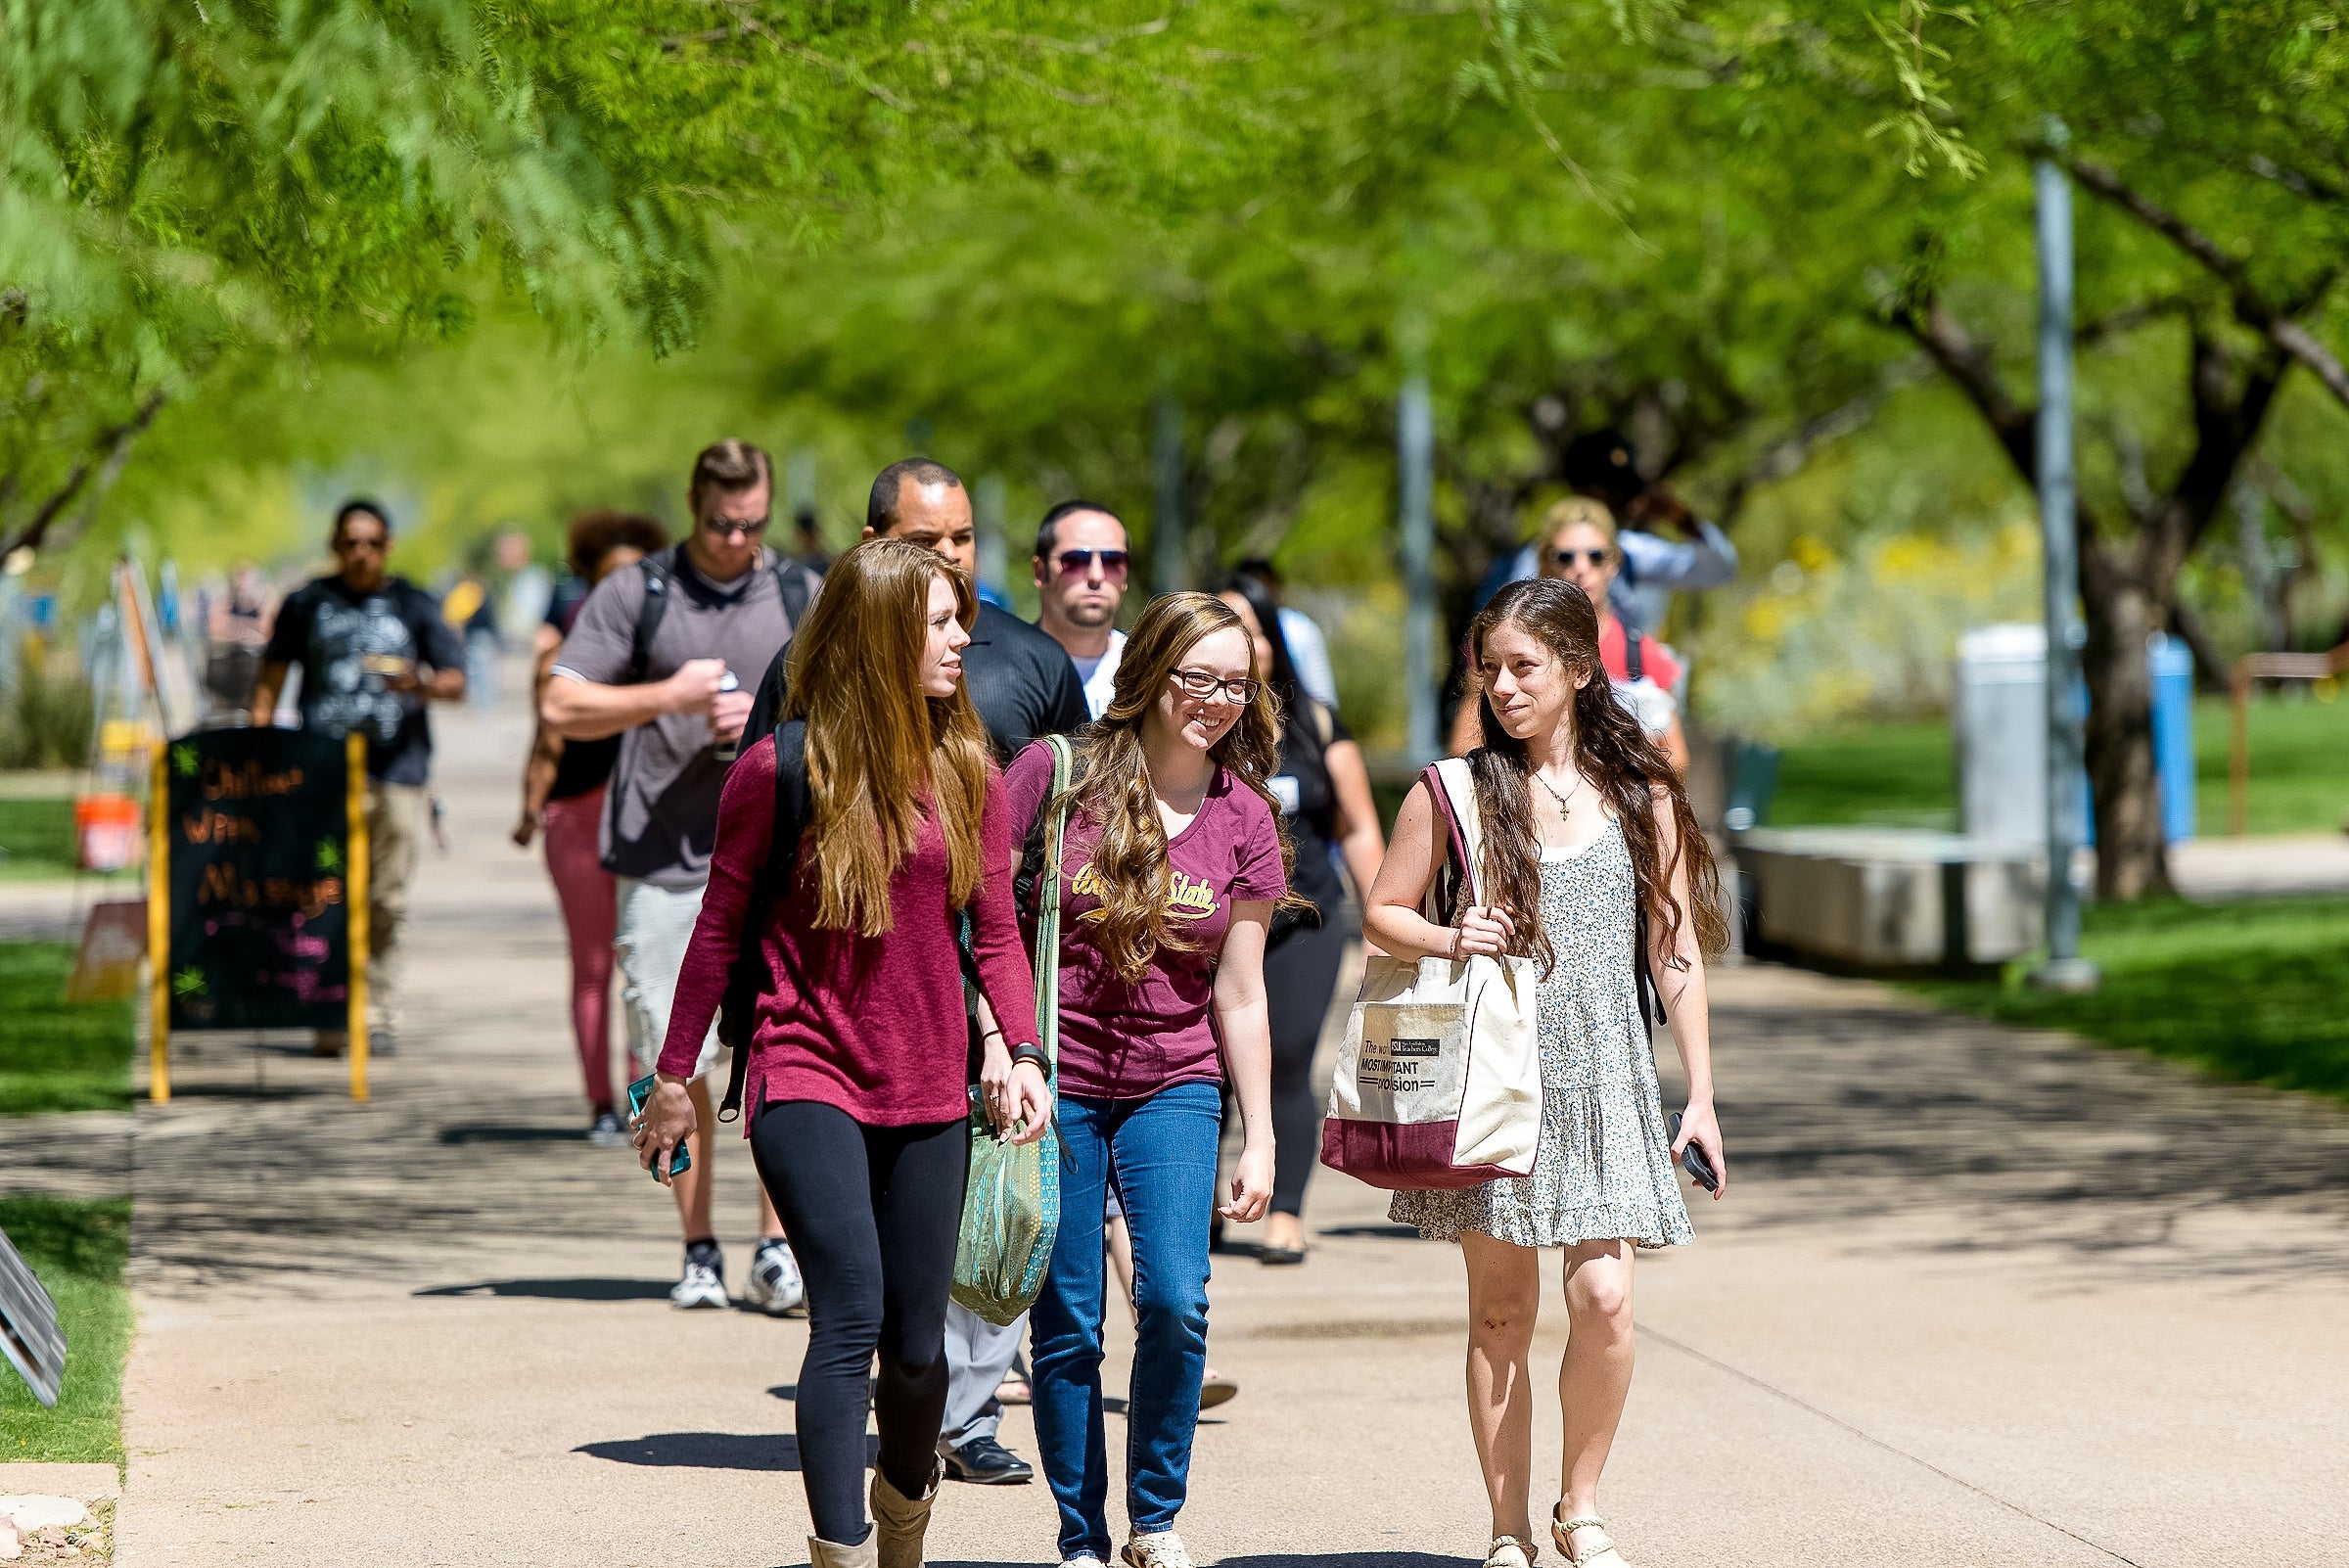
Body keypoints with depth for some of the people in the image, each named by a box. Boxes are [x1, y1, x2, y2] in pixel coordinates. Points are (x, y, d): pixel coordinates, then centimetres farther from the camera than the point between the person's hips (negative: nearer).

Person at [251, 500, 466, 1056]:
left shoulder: (413, 605, 9)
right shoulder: (307, 603, 11)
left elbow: (456, 683, 7)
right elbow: (271, 677, 16)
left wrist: (420, 683, -15)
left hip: (396, 768, 0)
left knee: (386, 900, 1)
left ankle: (379, 1017, 9)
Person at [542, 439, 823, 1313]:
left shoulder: (805, 600, 12)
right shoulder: (635, 594, 8)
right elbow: (562, 708, 3)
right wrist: (668, 697, -8)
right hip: (661, 863, 0)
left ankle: (777, 1249, -8)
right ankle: (698, 1250, 11)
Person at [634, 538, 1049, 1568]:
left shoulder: (965, 771, 5)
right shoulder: (780, 769, -7)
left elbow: (996, 931, 9)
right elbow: (719, 930, 1)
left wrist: (1022, 1051, -6)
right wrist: (676, 1076, 5)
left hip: (928, 1093, 4)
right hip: (808, 1078, -4)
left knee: (917, 1339, 9)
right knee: (850, 1314, -19)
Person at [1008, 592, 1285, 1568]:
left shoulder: (1242, 820, 3)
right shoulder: (1059, 773, -5)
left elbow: (1240, 996, 8)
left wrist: (1260, 1139, 8)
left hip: (1173, 1090, 2)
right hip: (1053, 1083, -2)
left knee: (1176, 1302, -15)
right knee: (1067, 1326, -1)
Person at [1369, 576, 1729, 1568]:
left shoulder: (1639, 796, 5)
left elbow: (1676, 953, 8)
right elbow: (1382, 916, 9)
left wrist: (1700, 1097, 5)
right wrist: (1451, 942, -12)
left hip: (1602, 1076, 0)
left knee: (1603, 1298, -11)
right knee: (1501, 1311, 3)